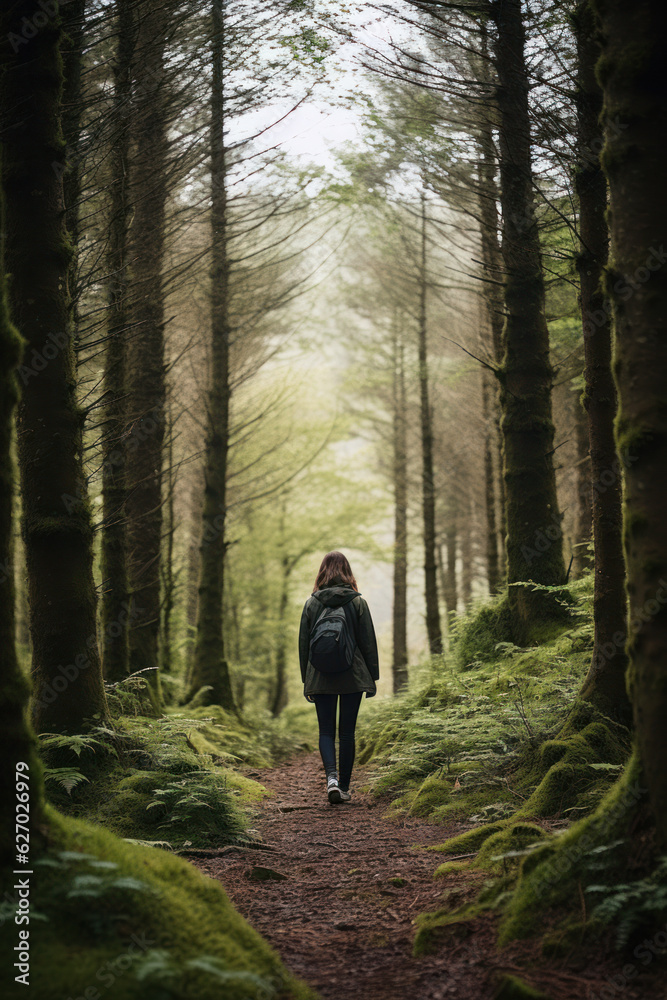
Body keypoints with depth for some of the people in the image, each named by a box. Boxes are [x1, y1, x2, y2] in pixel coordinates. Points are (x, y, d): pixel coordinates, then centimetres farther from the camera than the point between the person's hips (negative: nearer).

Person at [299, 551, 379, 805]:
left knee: (326, 731, 7)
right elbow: (368, 641, -1)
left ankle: (331, 776, -15)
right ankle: (344, 787, 11)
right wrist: (373, 677, 7)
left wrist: (306, 679, 12)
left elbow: (303, 643, 4)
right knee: (347, 732, 8)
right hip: (352, 678, 0)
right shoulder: (357, 602, -3)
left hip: (321, 678, 0)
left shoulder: (311, 603, 0)